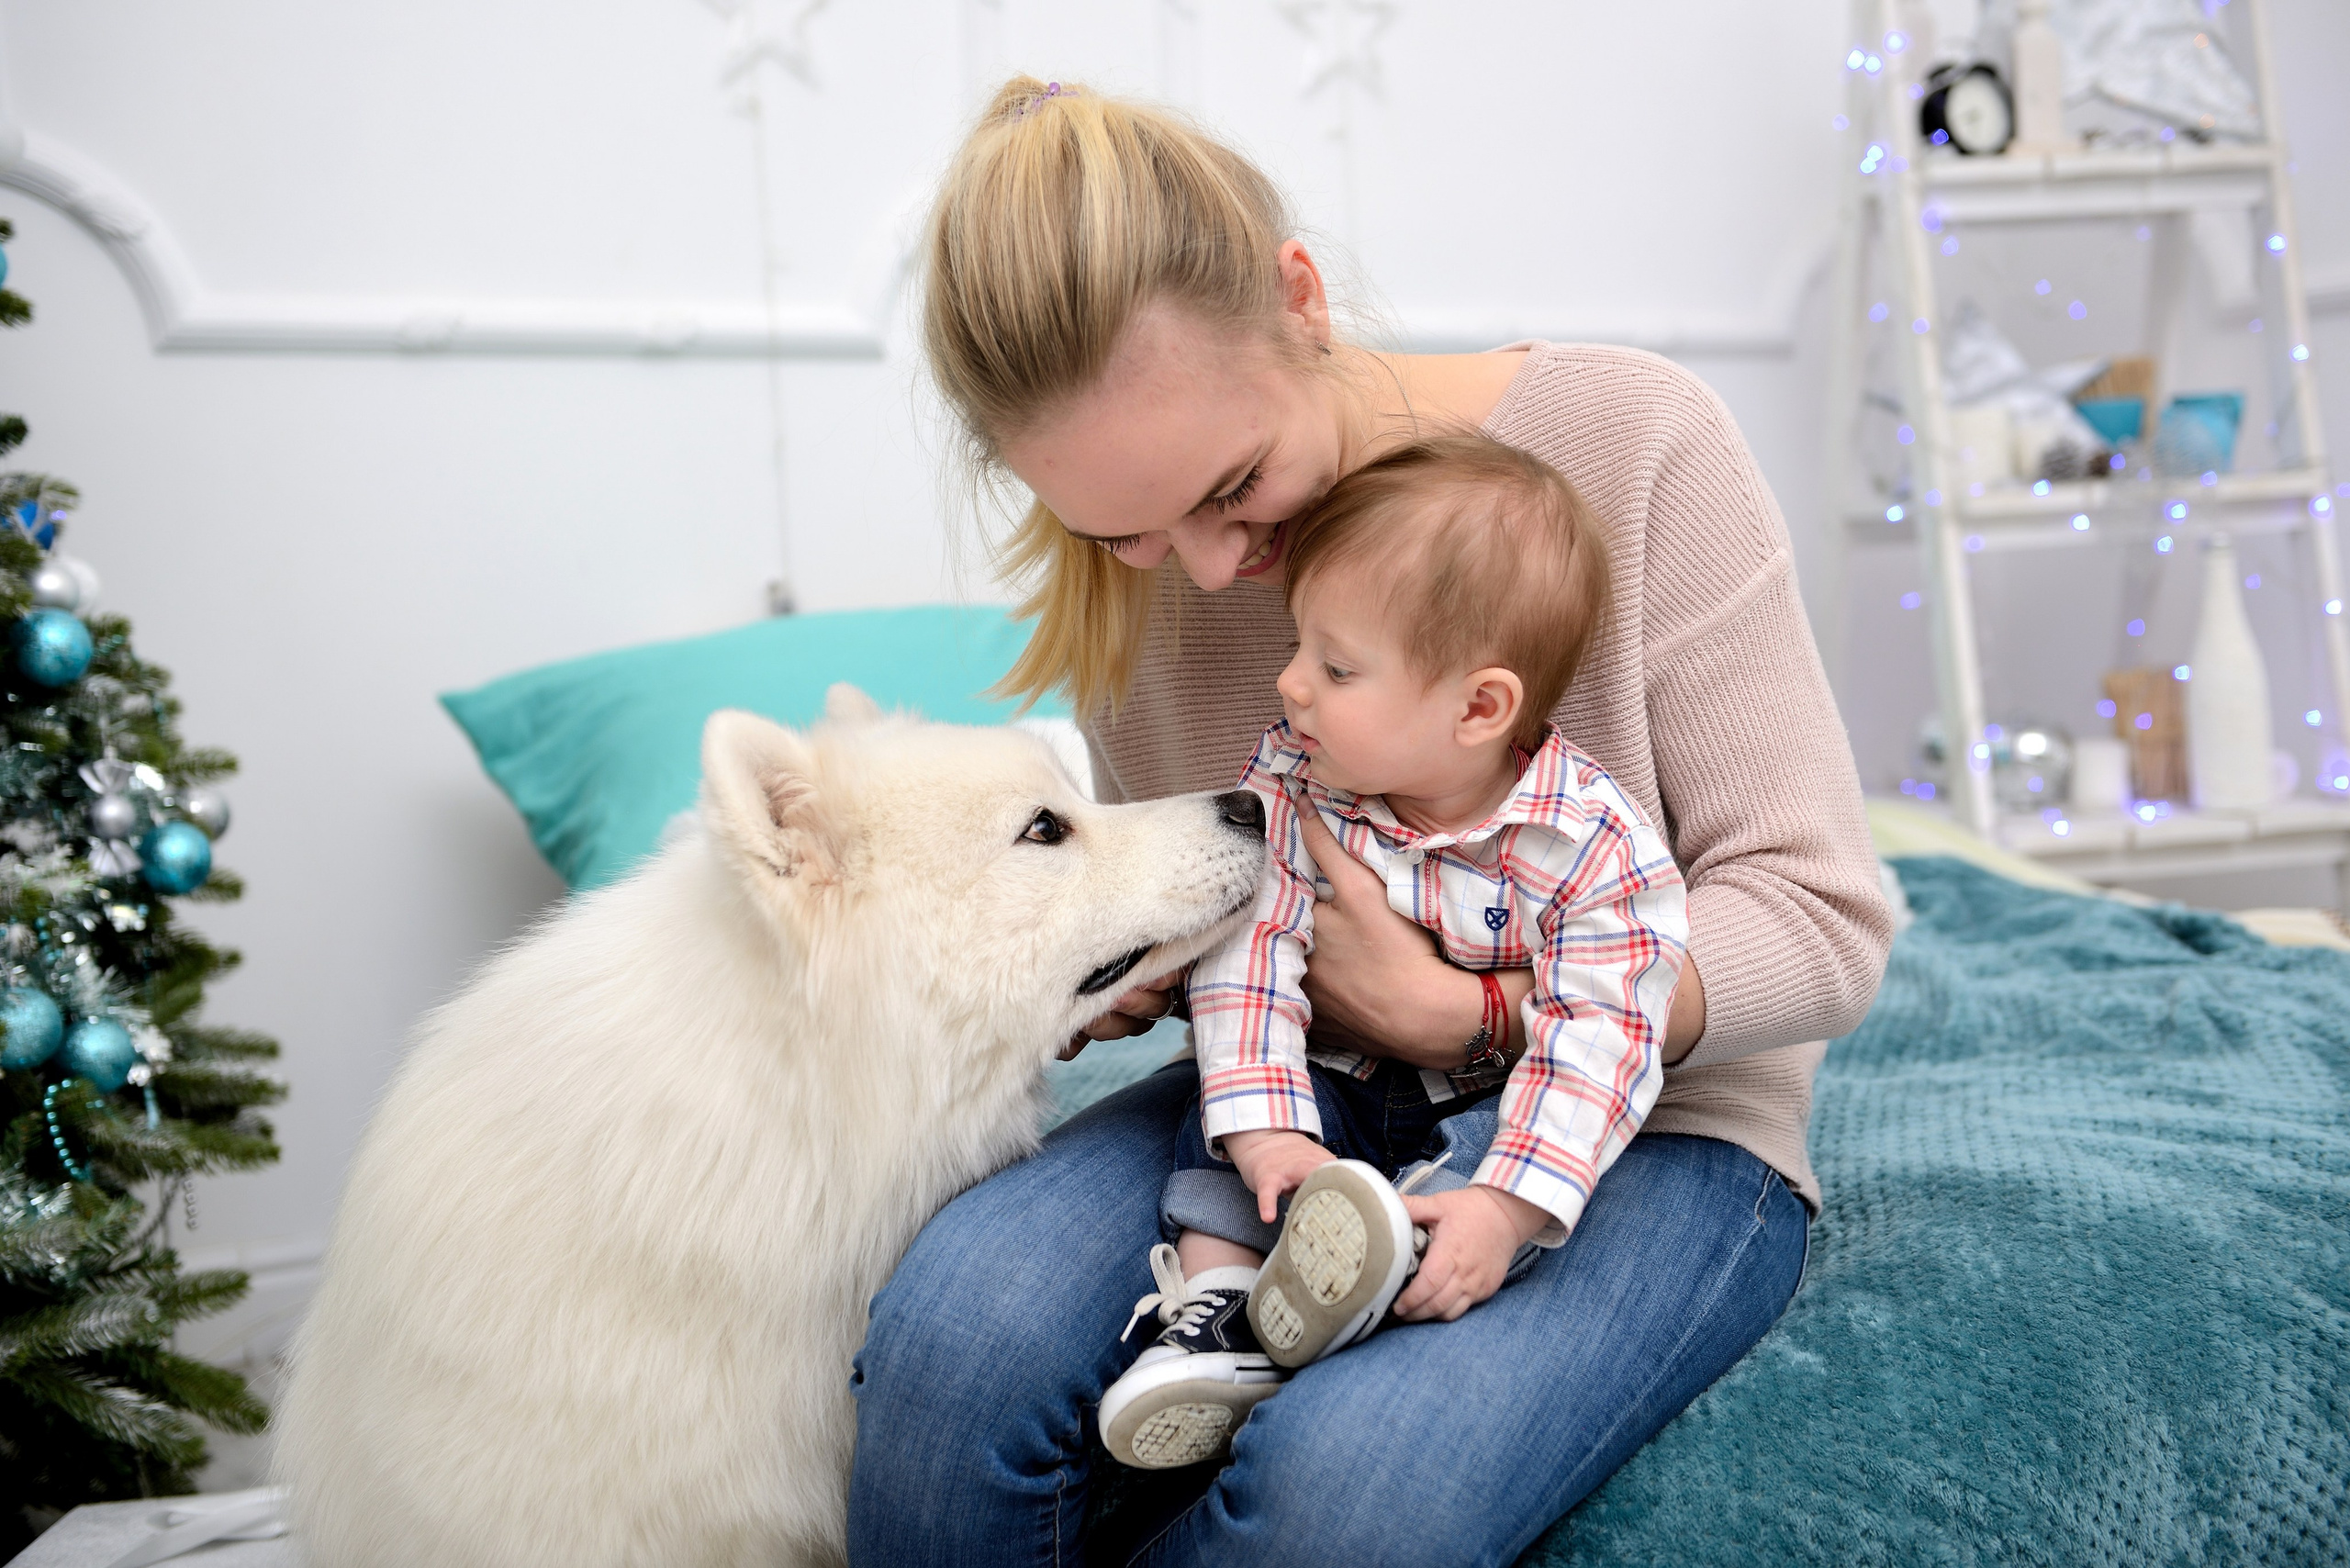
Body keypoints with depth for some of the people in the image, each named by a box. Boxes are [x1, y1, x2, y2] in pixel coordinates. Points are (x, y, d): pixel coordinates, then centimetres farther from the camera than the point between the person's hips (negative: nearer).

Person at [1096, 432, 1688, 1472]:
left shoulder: (1591, 845, -23)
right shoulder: (1289, 781, -13)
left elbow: (1598, 1035, -25)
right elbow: (1250, 946, -18)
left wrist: (1507, 1205, -36)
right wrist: (1265, 1128, -29)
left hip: (1491, 1100, -3)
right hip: (1334, 1084, 3)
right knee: (1218, 1120, -20)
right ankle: (1213, 1305, -28)